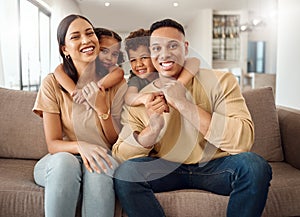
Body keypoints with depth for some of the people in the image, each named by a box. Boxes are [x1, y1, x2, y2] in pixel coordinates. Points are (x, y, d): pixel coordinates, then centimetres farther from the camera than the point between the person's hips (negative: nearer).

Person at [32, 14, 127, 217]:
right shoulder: (52, 83, -5)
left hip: (103, 158, 1)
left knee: (101, 168, -34)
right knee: (64, 160, -34)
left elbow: (117, 143, -1)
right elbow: (53, 144, -7)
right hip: (60, 162, 0)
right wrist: (80, 146, -29)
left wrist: (102, 109, -18)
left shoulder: (117, 83, -3)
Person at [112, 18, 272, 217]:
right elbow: (119, 154, -6)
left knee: (254, 165, -30)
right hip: (166, 169, 1)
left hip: (214, 166, -1)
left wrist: (183, 104, -26)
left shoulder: (220, 81, -10)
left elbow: (243, 140, -22)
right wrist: (152, 129, -25)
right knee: (125, 172, -26)